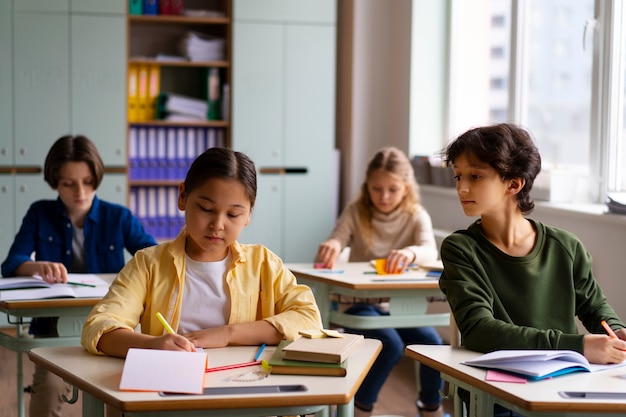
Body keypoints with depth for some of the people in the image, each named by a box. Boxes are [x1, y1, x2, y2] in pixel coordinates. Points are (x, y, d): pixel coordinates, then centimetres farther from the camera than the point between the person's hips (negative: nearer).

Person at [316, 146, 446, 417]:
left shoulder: (416, 216, 1)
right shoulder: (355, 213, 0)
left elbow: (430, 252, -19)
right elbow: (330, 254, -10)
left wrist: (411, 253, -44)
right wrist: (330, 247, -37)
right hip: (361, 302, -2)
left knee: (432, 344, -23)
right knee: (391, 346, -28)